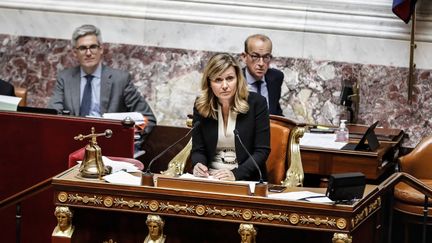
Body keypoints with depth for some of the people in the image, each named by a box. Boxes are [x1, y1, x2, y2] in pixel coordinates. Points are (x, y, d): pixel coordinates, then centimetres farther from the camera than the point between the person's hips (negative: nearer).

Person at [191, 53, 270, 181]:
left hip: (247, 180, -3)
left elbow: (262, 150, -7)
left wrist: (235, 174, -21)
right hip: (210, 179, 3)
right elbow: (198, 150, 7)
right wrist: (198, 165, -17)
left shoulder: (256, 103, -4)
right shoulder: (201, 106, 4)